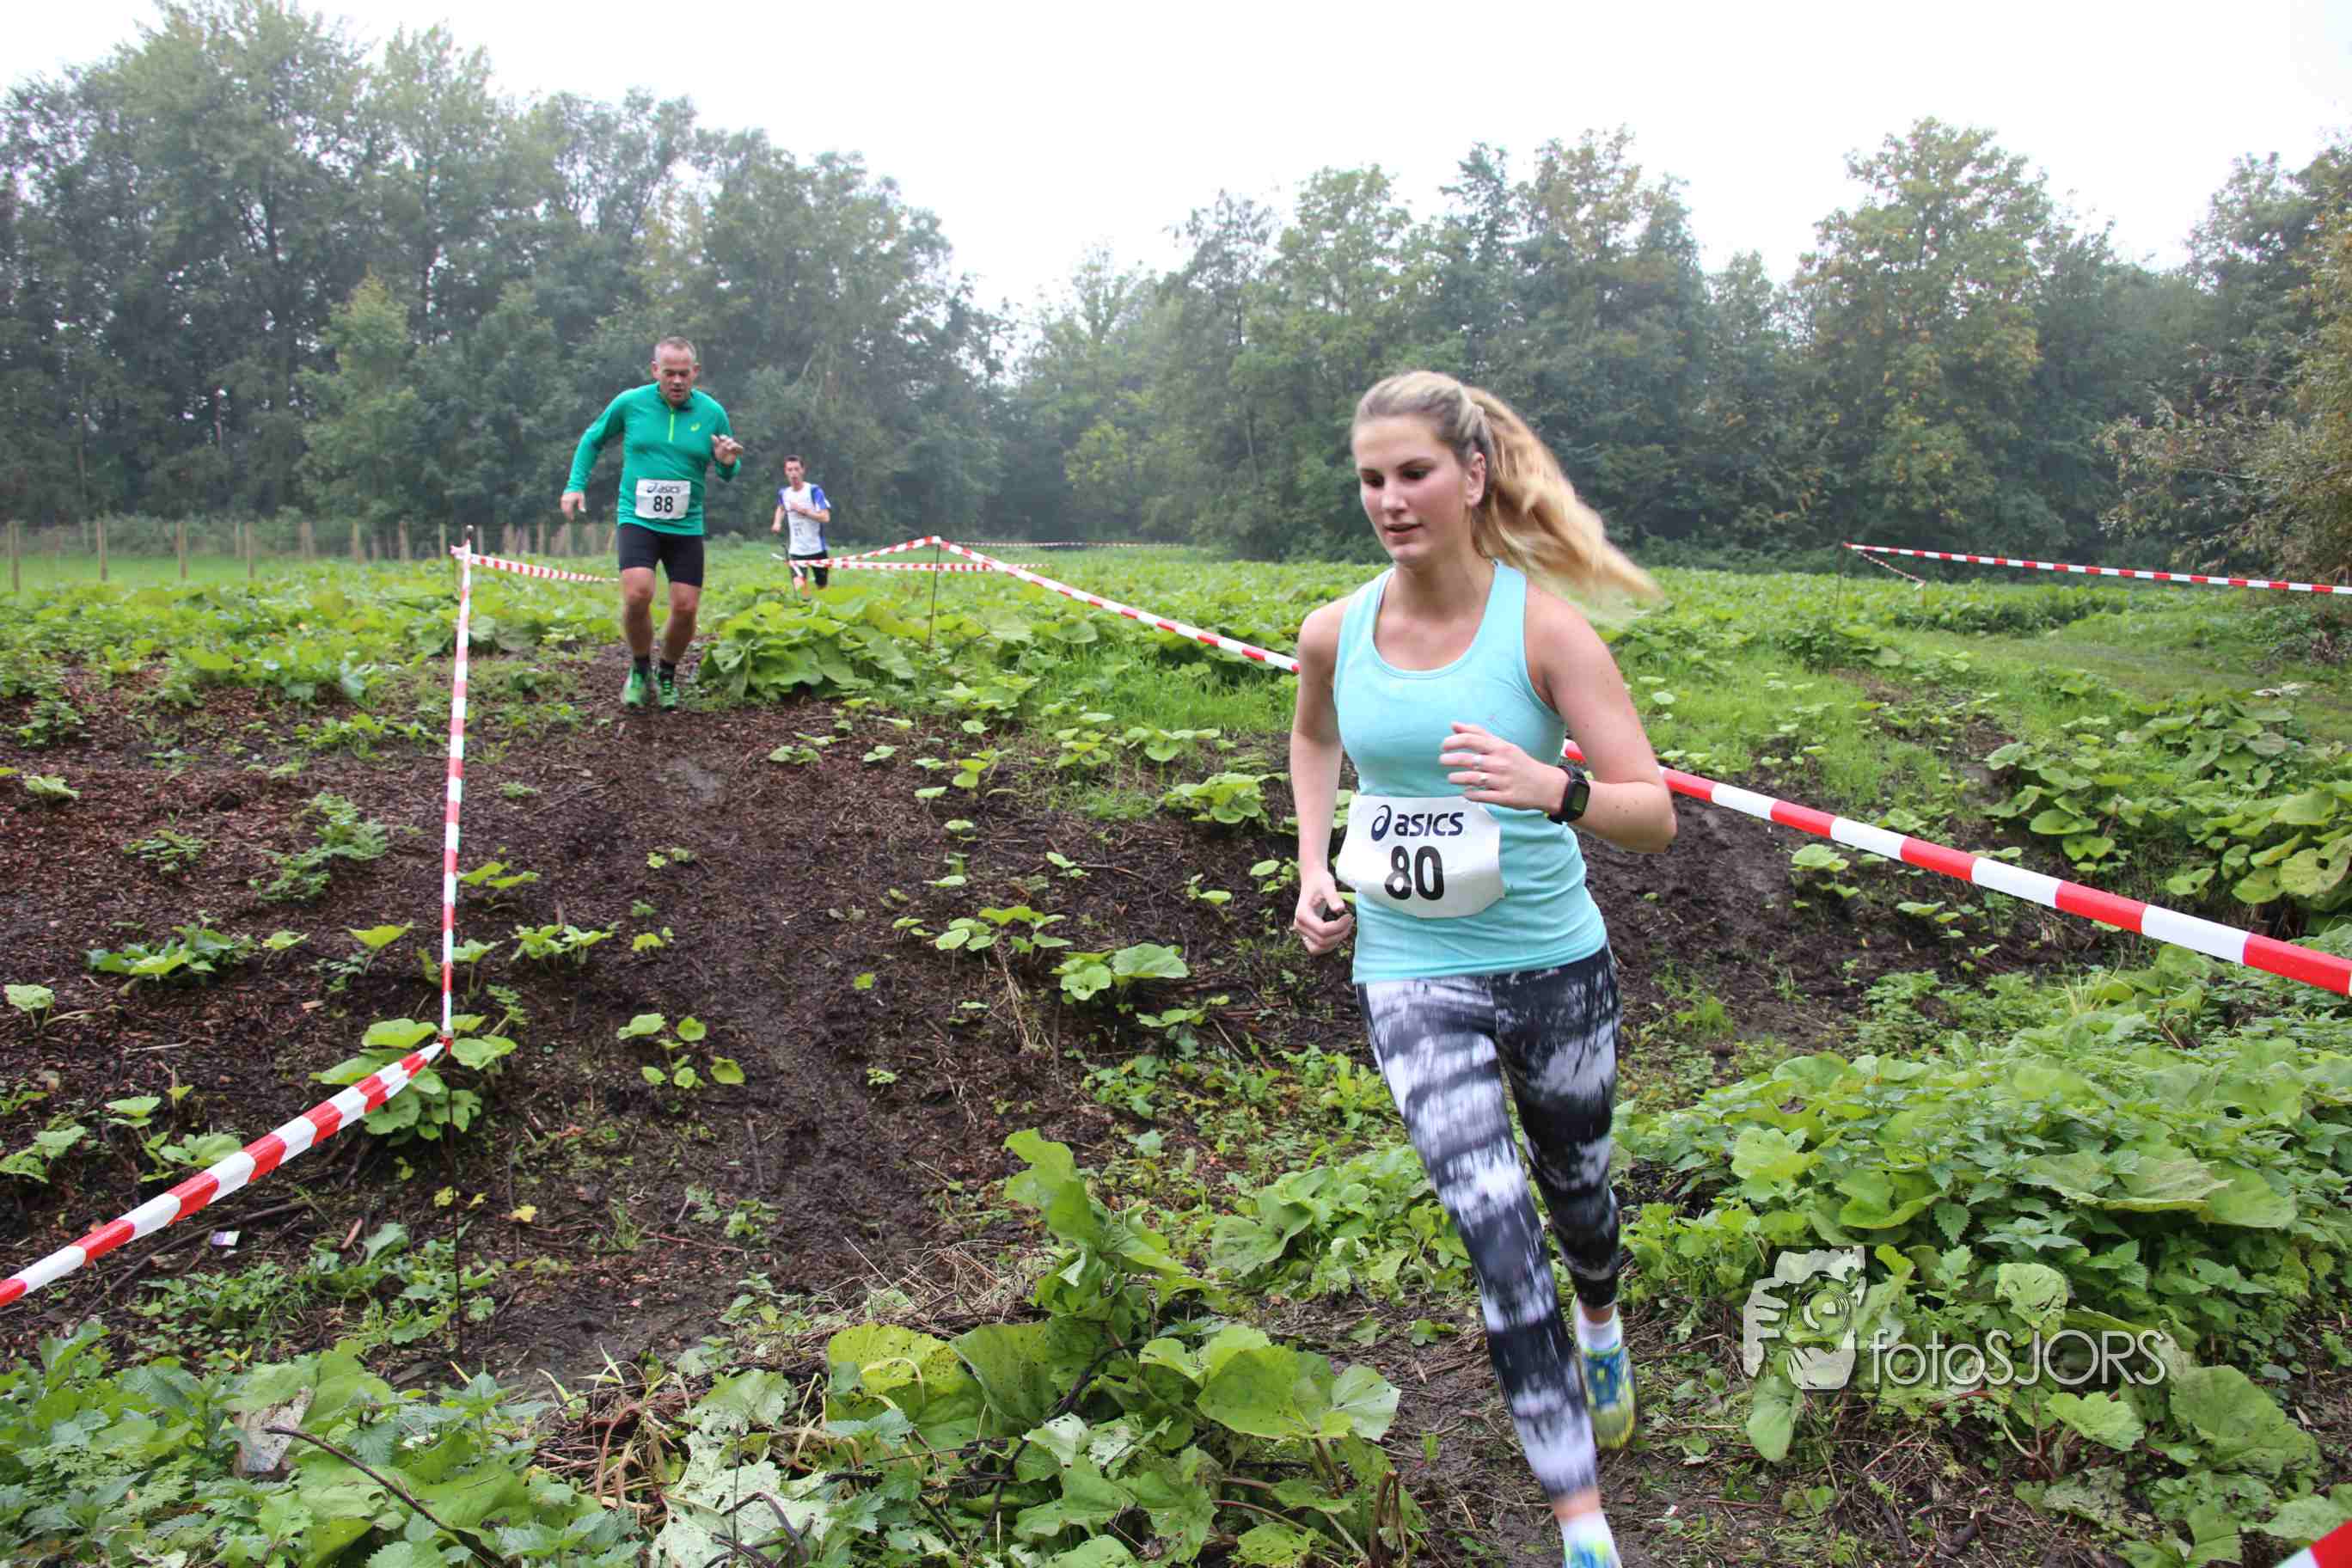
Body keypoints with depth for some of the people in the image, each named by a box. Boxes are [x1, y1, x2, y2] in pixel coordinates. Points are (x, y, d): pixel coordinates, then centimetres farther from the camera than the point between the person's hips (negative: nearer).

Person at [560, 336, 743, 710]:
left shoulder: (712, 413, -1)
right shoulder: (630, 403, -3)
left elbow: (728, 474, 8)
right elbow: (593, 439, 14)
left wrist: (729, 463, -16)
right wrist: (576, 485, 5)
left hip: (686, 526, 2)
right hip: (638, 520, -2)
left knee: (685, 608, -2)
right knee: (637, 594, -21)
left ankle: (667, 675, 26)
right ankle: (639, 669, 5)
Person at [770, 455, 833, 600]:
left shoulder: (814, 491, -11)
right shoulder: (784, 493, 3)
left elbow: (825, 517, -19)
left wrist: (803, 511, -22)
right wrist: (777, 522, 10)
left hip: (816, 548, -2)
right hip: (796, 549, 2)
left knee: (822, 587, 12)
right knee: (799, 587, -16)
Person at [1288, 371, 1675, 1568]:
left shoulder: (1543, 627, -14)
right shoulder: (1334, 634, -5)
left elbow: (1653, 815, -16)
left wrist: (1550, 787, -36)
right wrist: (1314, 865, 6)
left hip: (1555, 967, 0)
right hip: (1410, 976, 1)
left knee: (1574, 1187, 23)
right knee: (1497, 1236, -11)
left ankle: (1601, 1324, 60)